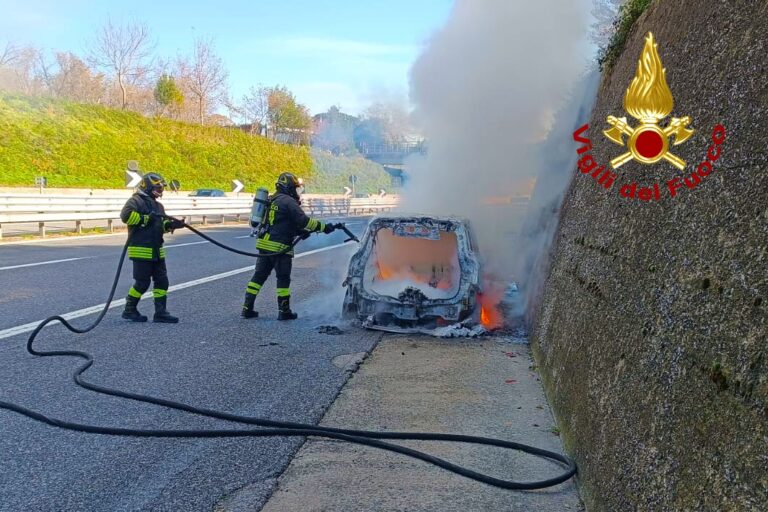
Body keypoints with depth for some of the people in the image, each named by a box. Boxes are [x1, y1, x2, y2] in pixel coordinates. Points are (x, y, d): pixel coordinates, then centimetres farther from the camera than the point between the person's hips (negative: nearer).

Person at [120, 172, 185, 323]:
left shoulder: (158, 206, 19)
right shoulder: (136, 201, -8)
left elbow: (162, 225, 22)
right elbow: (126, 215, -23)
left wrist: (171, 224, 1)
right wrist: (145, 219, -19)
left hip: (157, 251, 8)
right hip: (141, 250, -8)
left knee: (162, 281, 6)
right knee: (142, 282, -3)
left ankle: (160, 312, 10)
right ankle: (129, 309, 14)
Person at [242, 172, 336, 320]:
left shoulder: (271, 201, 18)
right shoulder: (288, 201, -9)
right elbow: (303, 220, -17)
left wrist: (300, 232, 16)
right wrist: (324, 227, -11)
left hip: (264, 245, 8)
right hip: (280, 247, -8)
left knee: (259, 276, 12)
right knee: (283, 278, 2)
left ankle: (247, 308, 13)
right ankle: (284, 311, 8)